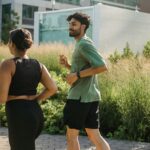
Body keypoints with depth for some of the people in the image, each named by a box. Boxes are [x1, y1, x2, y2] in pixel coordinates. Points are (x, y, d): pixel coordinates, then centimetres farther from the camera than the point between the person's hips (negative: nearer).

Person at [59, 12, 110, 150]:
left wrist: (77, 75, -20)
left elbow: (102, 66, -24)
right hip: (90, 96, 9)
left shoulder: (84, 44, -13)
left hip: (80, 97, -9)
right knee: (95, 136, 11)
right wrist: (67, 65, 9)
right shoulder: (82, 44, 18)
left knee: (71, 135, 4)